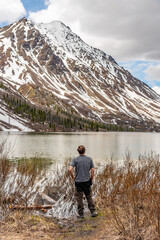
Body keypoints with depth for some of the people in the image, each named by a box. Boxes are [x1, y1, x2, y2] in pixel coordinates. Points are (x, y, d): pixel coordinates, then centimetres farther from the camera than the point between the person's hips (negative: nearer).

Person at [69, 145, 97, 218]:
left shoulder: (75, 159, -9)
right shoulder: (89, 159, -2)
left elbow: (70, 170, -18)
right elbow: (92, 170, -2)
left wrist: (73, 177, -1)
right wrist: (91, 179, 11)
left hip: (78, 181, -2)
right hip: (87, 181, 2)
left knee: (79, 198, 8)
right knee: (89, 196, 16)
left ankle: (81, 214, 14)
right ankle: (93, 212, 18)